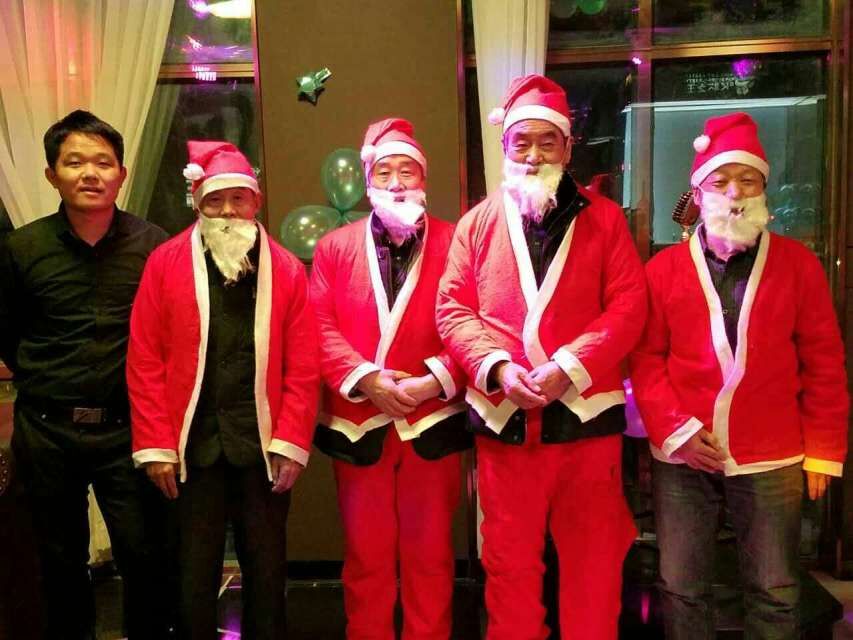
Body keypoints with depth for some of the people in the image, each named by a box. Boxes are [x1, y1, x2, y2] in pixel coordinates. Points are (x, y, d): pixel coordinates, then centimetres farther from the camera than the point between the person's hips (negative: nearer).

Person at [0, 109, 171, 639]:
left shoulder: (153, 244, -5)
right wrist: (43, 384, 8)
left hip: (126, 428, -1)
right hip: (47, 431, 2)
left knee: (143, 555, 4)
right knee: (62, 560, 16)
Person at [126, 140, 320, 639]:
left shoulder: (286, 270, 3)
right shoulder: (165, 263, 2)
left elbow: (304, 366, 0)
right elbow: (145, 361, -1)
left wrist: (291, 443, -7)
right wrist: (156, 446, -5)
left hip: (264, 445, 1)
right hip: (193, 445, 0)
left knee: (267, 571, 12)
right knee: (194, 574, 10)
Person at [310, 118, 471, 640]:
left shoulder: (456, 243, 1)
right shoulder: (335, 247, 6)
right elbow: (321, 327, -2)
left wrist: (435, 380, -17)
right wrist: (365, 379, -14)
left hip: (432, 424, -1)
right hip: (358, 425, 1)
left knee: (430, 555, 13)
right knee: (366, 555, 14)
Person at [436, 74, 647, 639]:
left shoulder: (604, 218, 6)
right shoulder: (478, 222, 9)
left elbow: (628, 306, -2)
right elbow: (453, 309, 4)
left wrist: (569, 366, -15)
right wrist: (497, 367, -13)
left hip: (586, 413, 0)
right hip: (503, 417, 1)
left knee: (593, 560, 10)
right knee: (509, 560, 12)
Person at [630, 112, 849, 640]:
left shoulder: (799, 264, 2)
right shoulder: (664, 268, 2)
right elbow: (646, 359, 1)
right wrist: (675, 430, -10)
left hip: (773, 461, 0)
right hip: (682, 458, 1)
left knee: (775, 594, 11)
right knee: (681, 588, 12)